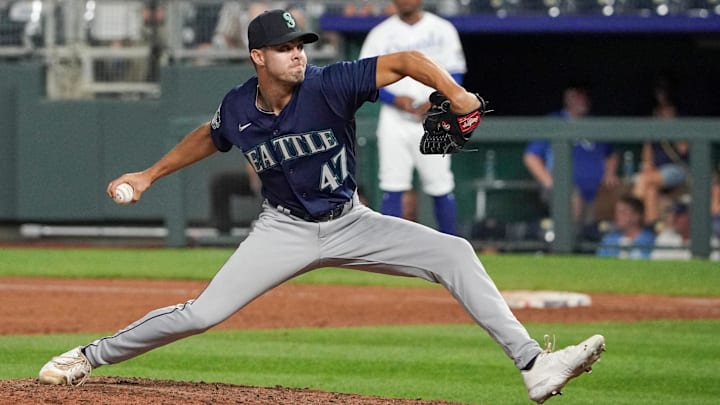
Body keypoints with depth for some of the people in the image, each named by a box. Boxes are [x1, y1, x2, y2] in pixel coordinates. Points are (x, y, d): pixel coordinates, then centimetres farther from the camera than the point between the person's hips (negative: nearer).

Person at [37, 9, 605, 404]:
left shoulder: (329, 86, -21)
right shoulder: (238, 109, -11)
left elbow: (405, 60, -25)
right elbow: (209, 138, 14)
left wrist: (455, 94, -40)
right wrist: (151, 174, 16)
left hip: (351, 224, 0)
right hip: (286, 231, 0)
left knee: (454, 254, -18)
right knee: (202, 313, -11)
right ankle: (90, 357, 8)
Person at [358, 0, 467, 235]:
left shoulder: (442, 30, 5)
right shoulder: (380, 34, 5)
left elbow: (455, 77, 5)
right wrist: (395, 99, -13)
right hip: (395, 120, 0)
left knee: (441, 186, -3)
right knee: (392, 186, -4)